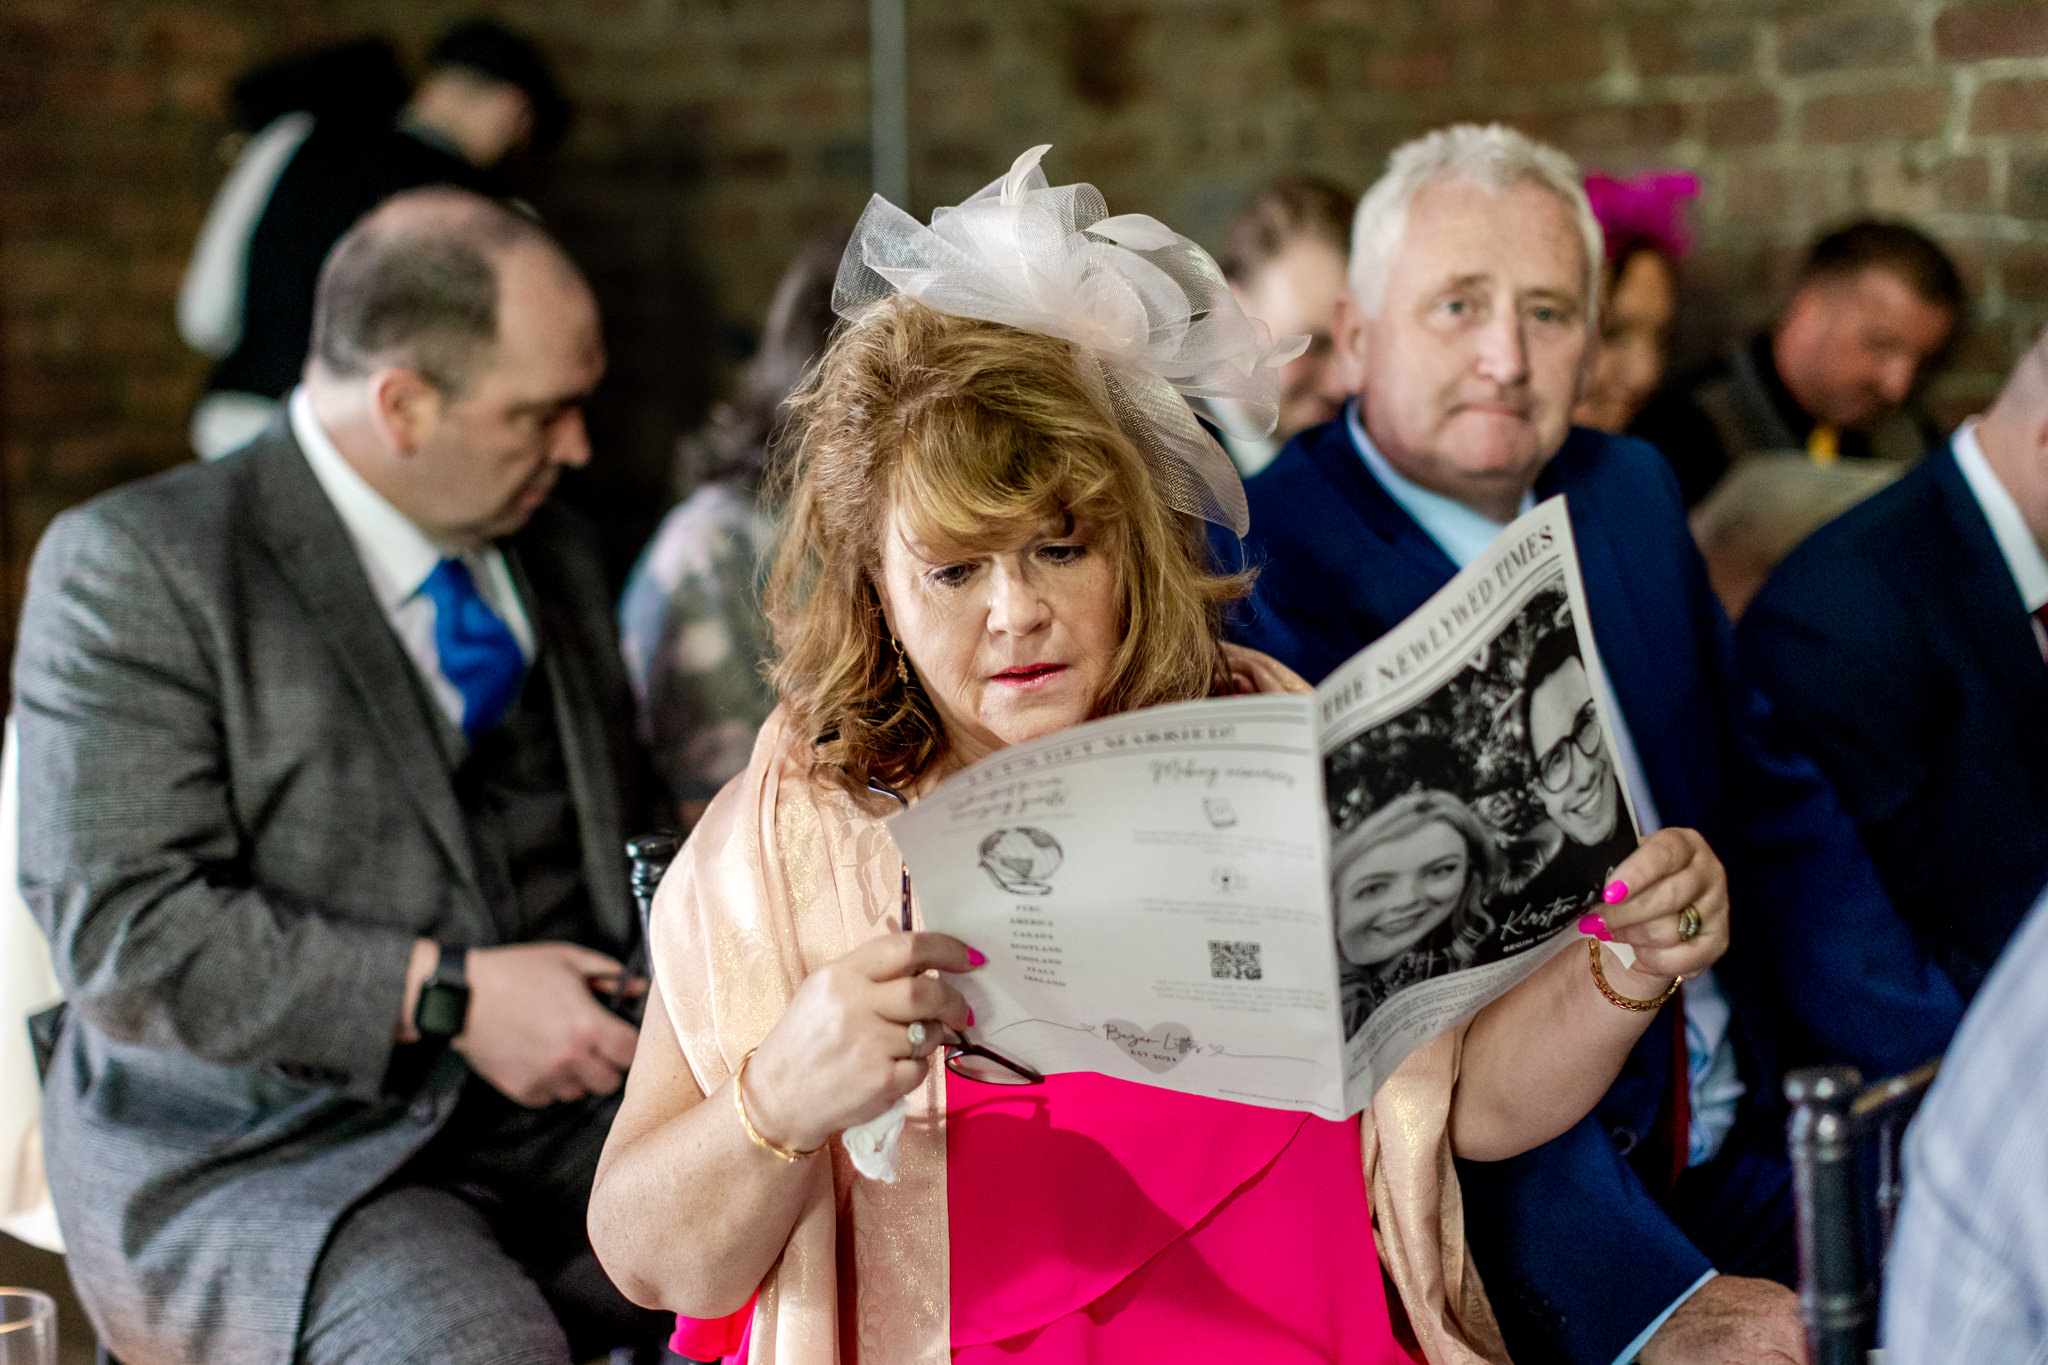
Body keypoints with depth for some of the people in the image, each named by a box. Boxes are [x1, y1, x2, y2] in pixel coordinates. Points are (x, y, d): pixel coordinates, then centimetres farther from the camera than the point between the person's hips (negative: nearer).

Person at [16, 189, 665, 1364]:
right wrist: (449, 997, -21)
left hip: (555, 1115, 6)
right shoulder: (136, 564, -8)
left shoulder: (555, 554, 14)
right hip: (262, 1152, -5)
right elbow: (125, 931, -16)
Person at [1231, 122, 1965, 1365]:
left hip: (1737, 1156, 6)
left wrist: (1950, 1078, 4)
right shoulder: (1267, 575, -12)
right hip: (1500, 1216, -6)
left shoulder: (1629, 495, 11)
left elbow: (1770, 808, 17)